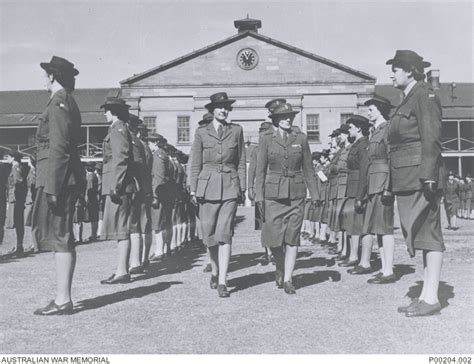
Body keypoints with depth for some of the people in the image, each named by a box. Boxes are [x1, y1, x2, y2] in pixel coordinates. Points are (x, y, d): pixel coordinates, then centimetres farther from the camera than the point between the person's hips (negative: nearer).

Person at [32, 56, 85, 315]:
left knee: (59, 237, -6)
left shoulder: (59, 102, -10)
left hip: (57, 177, -10)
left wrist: (51, 186, -20)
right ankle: (62, 297, 18)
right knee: (60, 237, 11)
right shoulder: (68, 102, 20)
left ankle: (63, 300, 0)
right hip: (68, 177, 10)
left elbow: (58, 147, -18)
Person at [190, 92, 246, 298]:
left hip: (230, 187, 0)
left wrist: (243, 188, 5)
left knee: (224, 234, -8)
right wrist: (194, 189, 1)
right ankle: (215, 271, 31)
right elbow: (195, 164, 6)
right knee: (209, 234, 6)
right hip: (207, 187, 1)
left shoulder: (236, 130, 8)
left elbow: (241, 162, 10)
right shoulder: (201, 132, 6)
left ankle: (222, 282, -6)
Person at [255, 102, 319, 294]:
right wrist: (259, 196, -5)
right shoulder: (266, 139, 2)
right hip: (273, 193, -1)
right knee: (273, 236, -1)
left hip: (296, 193, 1)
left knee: (292, 237, -2)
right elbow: (260, 169, 2)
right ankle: (280, 268, 27)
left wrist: (315, 195, 6)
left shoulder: (301, 138, 6)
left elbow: (308, 169, 9)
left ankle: (287, 279, 8)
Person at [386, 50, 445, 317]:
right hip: (409, 181, 10)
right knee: (423, 235, 11)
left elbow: (431, 138, -16)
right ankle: (426, 295, 19)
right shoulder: (409, 98, 21)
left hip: (422, 178, -10)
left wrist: (428, 175, -23)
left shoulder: (424, 95, -6)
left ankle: (431, 299, 2)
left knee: (428, 236, -5)